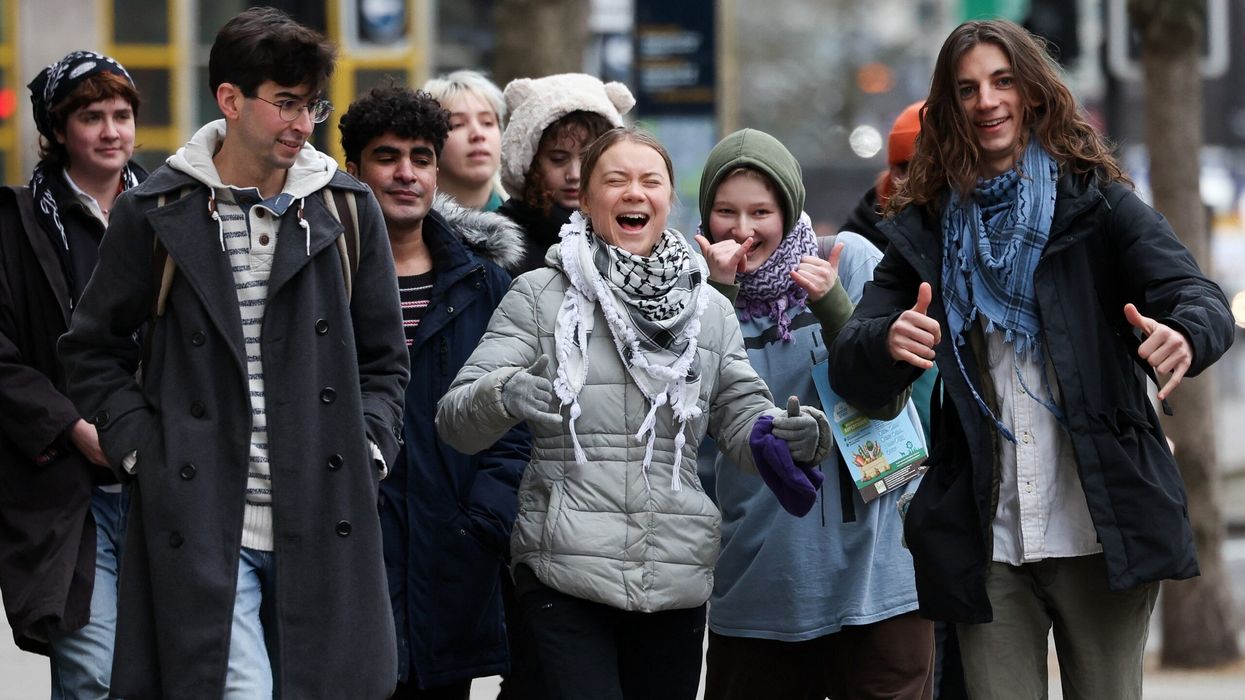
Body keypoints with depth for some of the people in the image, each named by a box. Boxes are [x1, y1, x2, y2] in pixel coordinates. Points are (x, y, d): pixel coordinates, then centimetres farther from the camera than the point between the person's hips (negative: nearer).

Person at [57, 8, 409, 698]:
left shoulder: (347, 210, 8)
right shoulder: (155, 213, 1)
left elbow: (383, 359, 16)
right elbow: (94, 351, 10)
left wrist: (366, 450, 2)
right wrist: (139, 449, -1)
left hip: (322, 524, 3)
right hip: (201, 525, -3)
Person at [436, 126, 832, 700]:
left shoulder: (710, 309, 14)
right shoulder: (539, 297, 3)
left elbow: (743, 418, 12)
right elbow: (456, 422, -1)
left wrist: (791, 434, -11)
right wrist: (502, 394, -24)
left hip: (677, 582, 4)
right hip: (566, 575, -3)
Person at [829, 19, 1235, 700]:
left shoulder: (1096, 203, 3)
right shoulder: (925, 229, 9)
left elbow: (1201, 299, -9)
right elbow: (848, 365, 2)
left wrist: (1184, 337, -34)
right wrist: (888, 343, -23)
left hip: (1102, 532, -2)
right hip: (988, 541, 2)